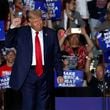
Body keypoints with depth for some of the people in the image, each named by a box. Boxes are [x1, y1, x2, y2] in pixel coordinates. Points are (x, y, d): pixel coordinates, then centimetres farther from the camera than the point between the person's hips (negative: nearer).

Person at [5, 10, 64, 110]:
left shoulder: (51, 33, 5)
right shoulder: (21, 32, 3)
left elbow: (57, 55, 8)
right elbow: (8, 44, 0)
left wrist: (60, 74, 4)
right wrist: (13, 27, -11)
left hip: (45, 73, 2)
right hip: (28, 73, -2)